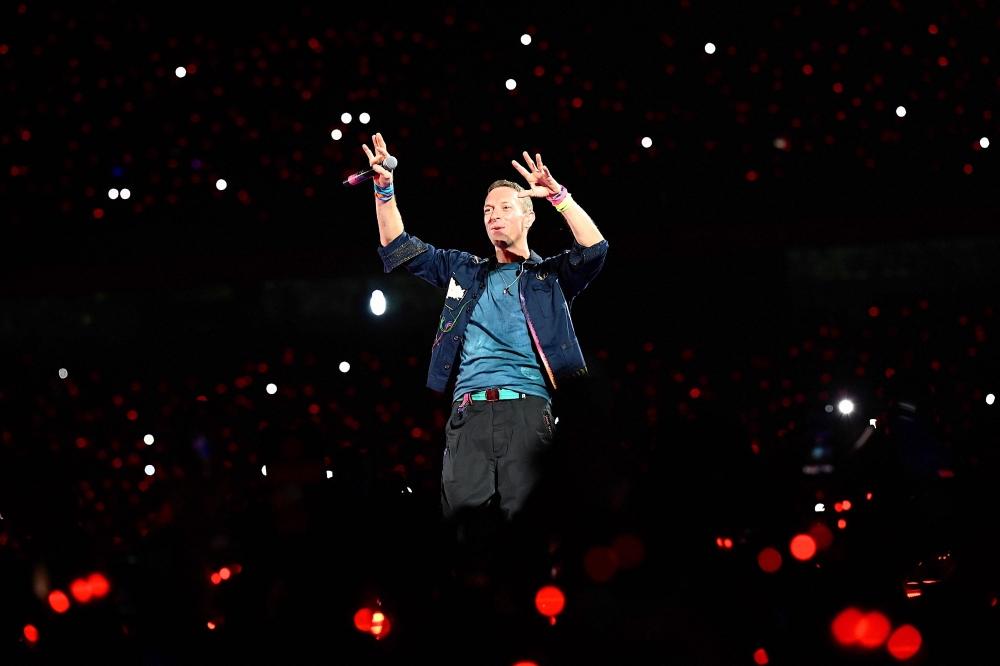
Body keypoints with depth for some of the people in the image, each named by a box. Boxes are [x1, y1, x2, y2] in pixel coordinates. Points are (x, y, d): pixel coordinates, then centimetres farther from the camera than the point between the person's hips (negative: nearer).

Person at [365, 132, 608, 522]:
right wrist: (385, 187, 12)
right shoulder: (465, 271, 25)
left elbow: (594, 250, -2)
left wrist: (558, 195, -11)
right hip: (470, 410, 3)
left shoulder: (551, 276, 16)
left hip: (528, 410, -3)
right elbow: (399, 248, 24)